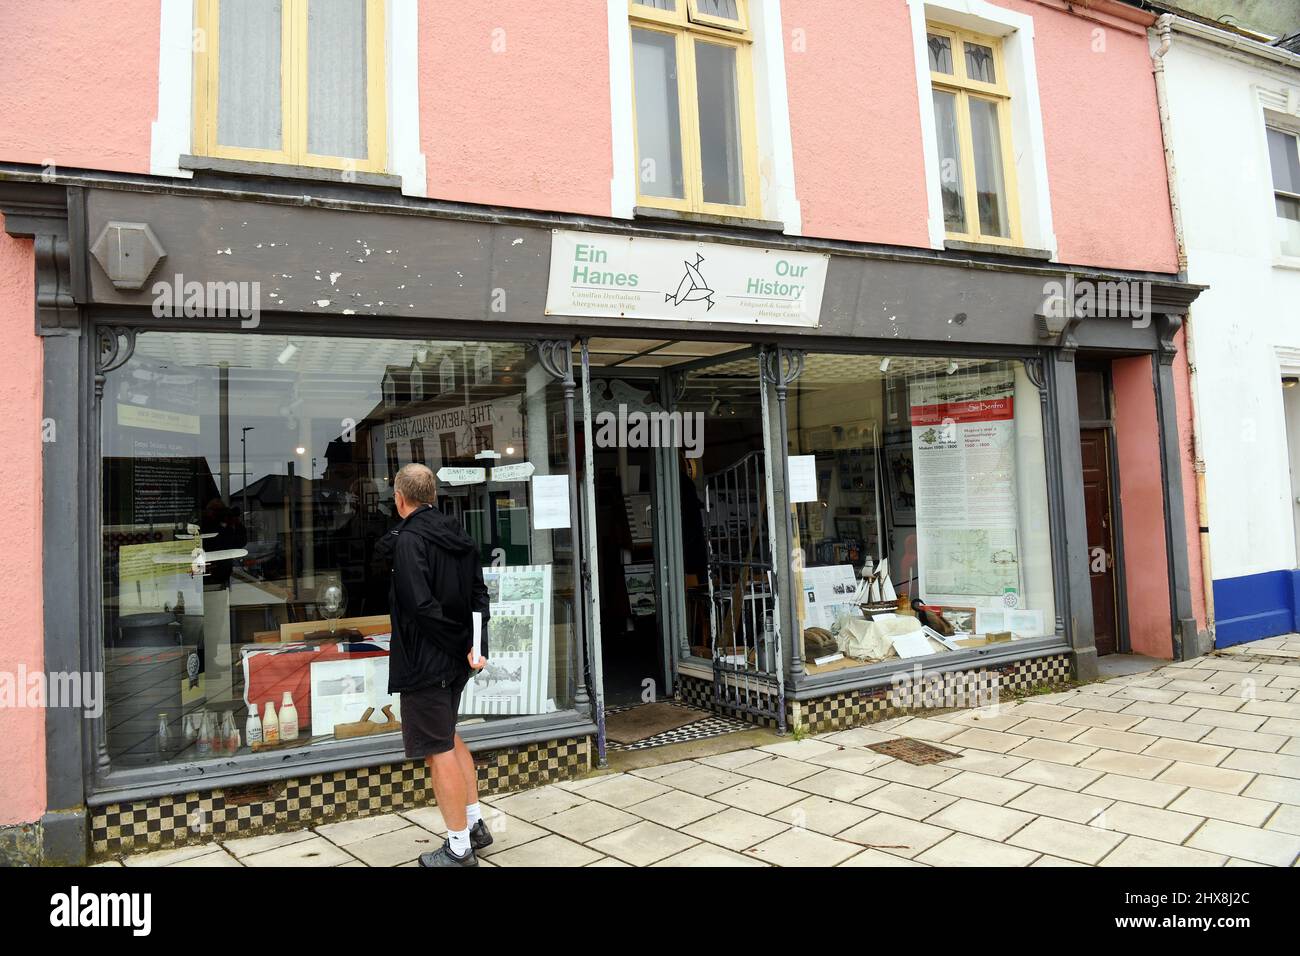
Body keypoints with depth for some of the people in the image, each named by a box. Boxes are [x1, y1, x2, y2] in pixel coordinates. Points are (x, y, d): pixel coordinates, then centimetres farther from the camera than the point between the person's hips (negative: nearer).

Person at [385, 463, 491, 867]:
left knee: (439, 752, 3)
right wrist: (477, 645, -2)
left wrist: (463, 644, -15)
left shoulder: (407, 539, -17)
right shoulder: (459, 537, 7)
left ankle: (459, 849, 14)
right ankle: (475, 823, 32)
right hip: (455, 662, 8)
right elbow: (478, 593, 4)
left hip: (424, 662, -8)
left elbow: (421, 604, -25)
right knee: (448, 736, 24)